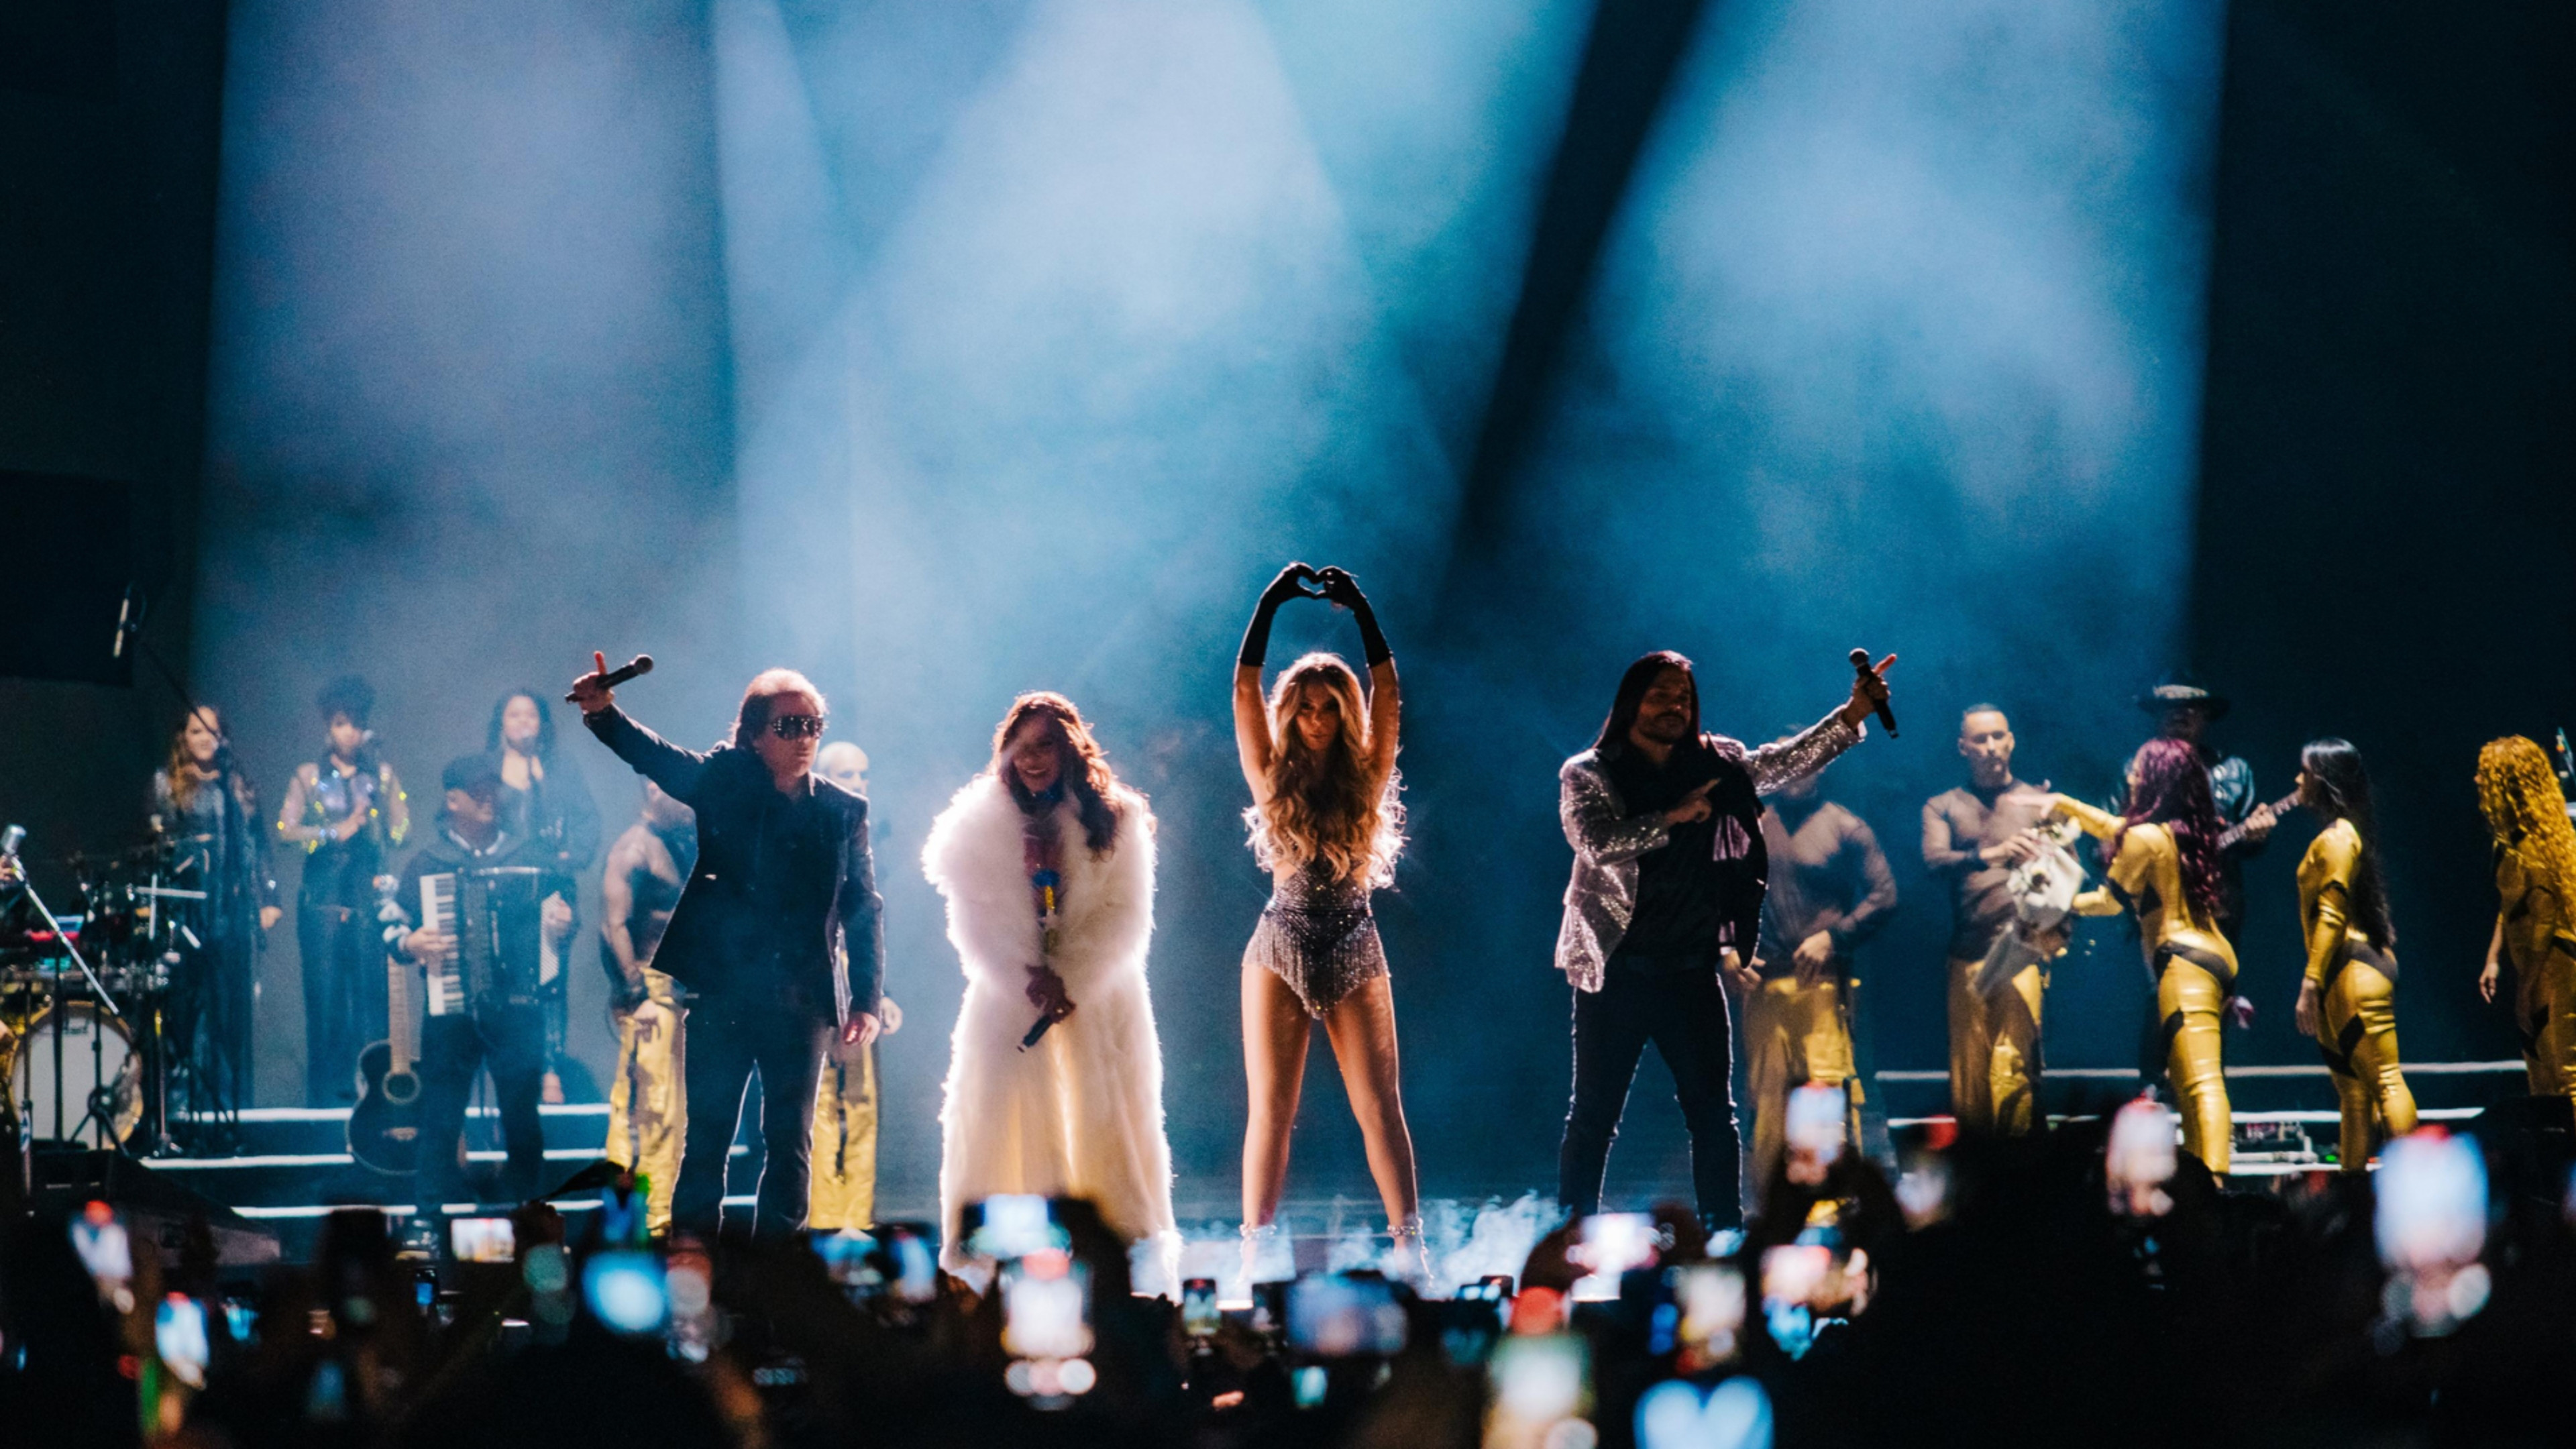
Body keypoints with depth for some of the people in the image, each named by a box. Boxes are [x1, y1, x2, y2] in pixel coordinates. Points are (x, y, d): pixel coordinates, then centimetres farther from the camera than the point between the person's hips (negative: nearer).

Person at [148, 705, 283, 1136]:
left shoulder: (237, 786, 16)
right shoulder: (168, 783, 7)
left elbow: (259, 846, 15)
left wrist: (268, 899, 8)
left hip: (235, 905, 3)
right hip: (191, 903, -3)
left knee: (235, 1007, 0)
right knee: (193, 1005, -6)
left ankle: (233, 1108, 3)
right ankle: (195, 1103, -5)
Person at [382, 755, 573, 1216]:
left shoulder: (529, 855, 10)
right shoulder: (426, 861, 7)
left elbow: (557, 914, 15)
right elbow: (391, 923, 10)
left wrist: (562, 927, -7)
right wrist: (410, 943, -10)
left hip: (517, 1007, 1)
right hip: (450, 1010, -1)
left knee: (523, 1120, 2)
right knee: (441, 1122, 1)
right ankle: (436, 1223, 9)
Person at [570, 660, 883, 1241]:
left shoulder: (844, 811, 7)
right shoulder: (724, 782, 3)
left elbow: (864, 909, 8)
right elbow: (656, 757, -13)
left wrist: (866, 999, 1)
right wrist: (604, 714, -33)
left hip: (801, 1001, 2)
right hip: (720, 991, -2)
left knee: (790, 1144, 5)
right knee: (706, 1137, 0)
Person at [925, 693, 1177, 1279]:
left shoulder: (1117, 820, 1)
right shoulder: (982, 821, 3)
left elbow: (1126, 917, -4)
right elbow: (972, 922, -2)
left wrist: (1072, 983, -13)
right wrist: (1029, 979, -14)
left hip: (1098, 994, 0)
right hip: (1009, 991, 0)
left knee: (1106, 1114, -1)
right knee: (1002, 1114, -3)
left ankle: (1128, 1233, 5)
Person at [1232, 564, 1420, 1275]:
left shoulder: (1365, 776, 5)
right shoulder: (1273, 776, 4)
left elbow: (1387, 691, -3)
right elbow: (1245, 690, -4)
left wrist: (1360, 608, -6)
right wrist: (1270, 603, -7)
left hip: (1354, 953, 0)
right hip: (1281, 950, 0)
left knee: (1380, 1106, -2)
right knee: (1271, 1108, -1)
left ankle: (1409, 1245, -3)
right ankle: (1256, 1255, -2)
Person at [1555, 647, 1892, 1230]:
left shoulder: (1716, 765, 11)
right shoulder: (1587, 775, -1)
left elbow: (1787, 762, 6)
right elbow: (1599, 844, -17)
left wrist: (1851, 716, -6)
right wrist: (1672, 817, -21)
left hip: (1691, 970, 4)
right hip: (1616, 971, -3)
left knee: (1714, 1113, 4)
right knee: (1593, 1117, 0)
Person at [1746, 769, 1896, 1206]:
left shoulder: (1845, 827, 8)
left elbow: (1883, 896, 3)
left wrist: (1832, 936, -7)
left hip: (1822, 984, -3)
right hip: (1762, 983, 3)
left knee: (1829, 1088, -12)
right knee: (1766, 1096, 2)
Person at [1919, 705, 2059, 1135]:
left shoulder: (2039, 802, 14)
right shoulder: (1943, 807, 15)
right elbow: (1934, 860, -5)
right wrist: (1991, 854, -24)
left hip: (2022, 951, -2)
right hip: (1969, 955, 2)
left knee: (2014, 1071, -15)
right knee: (1968, 1071, 1)